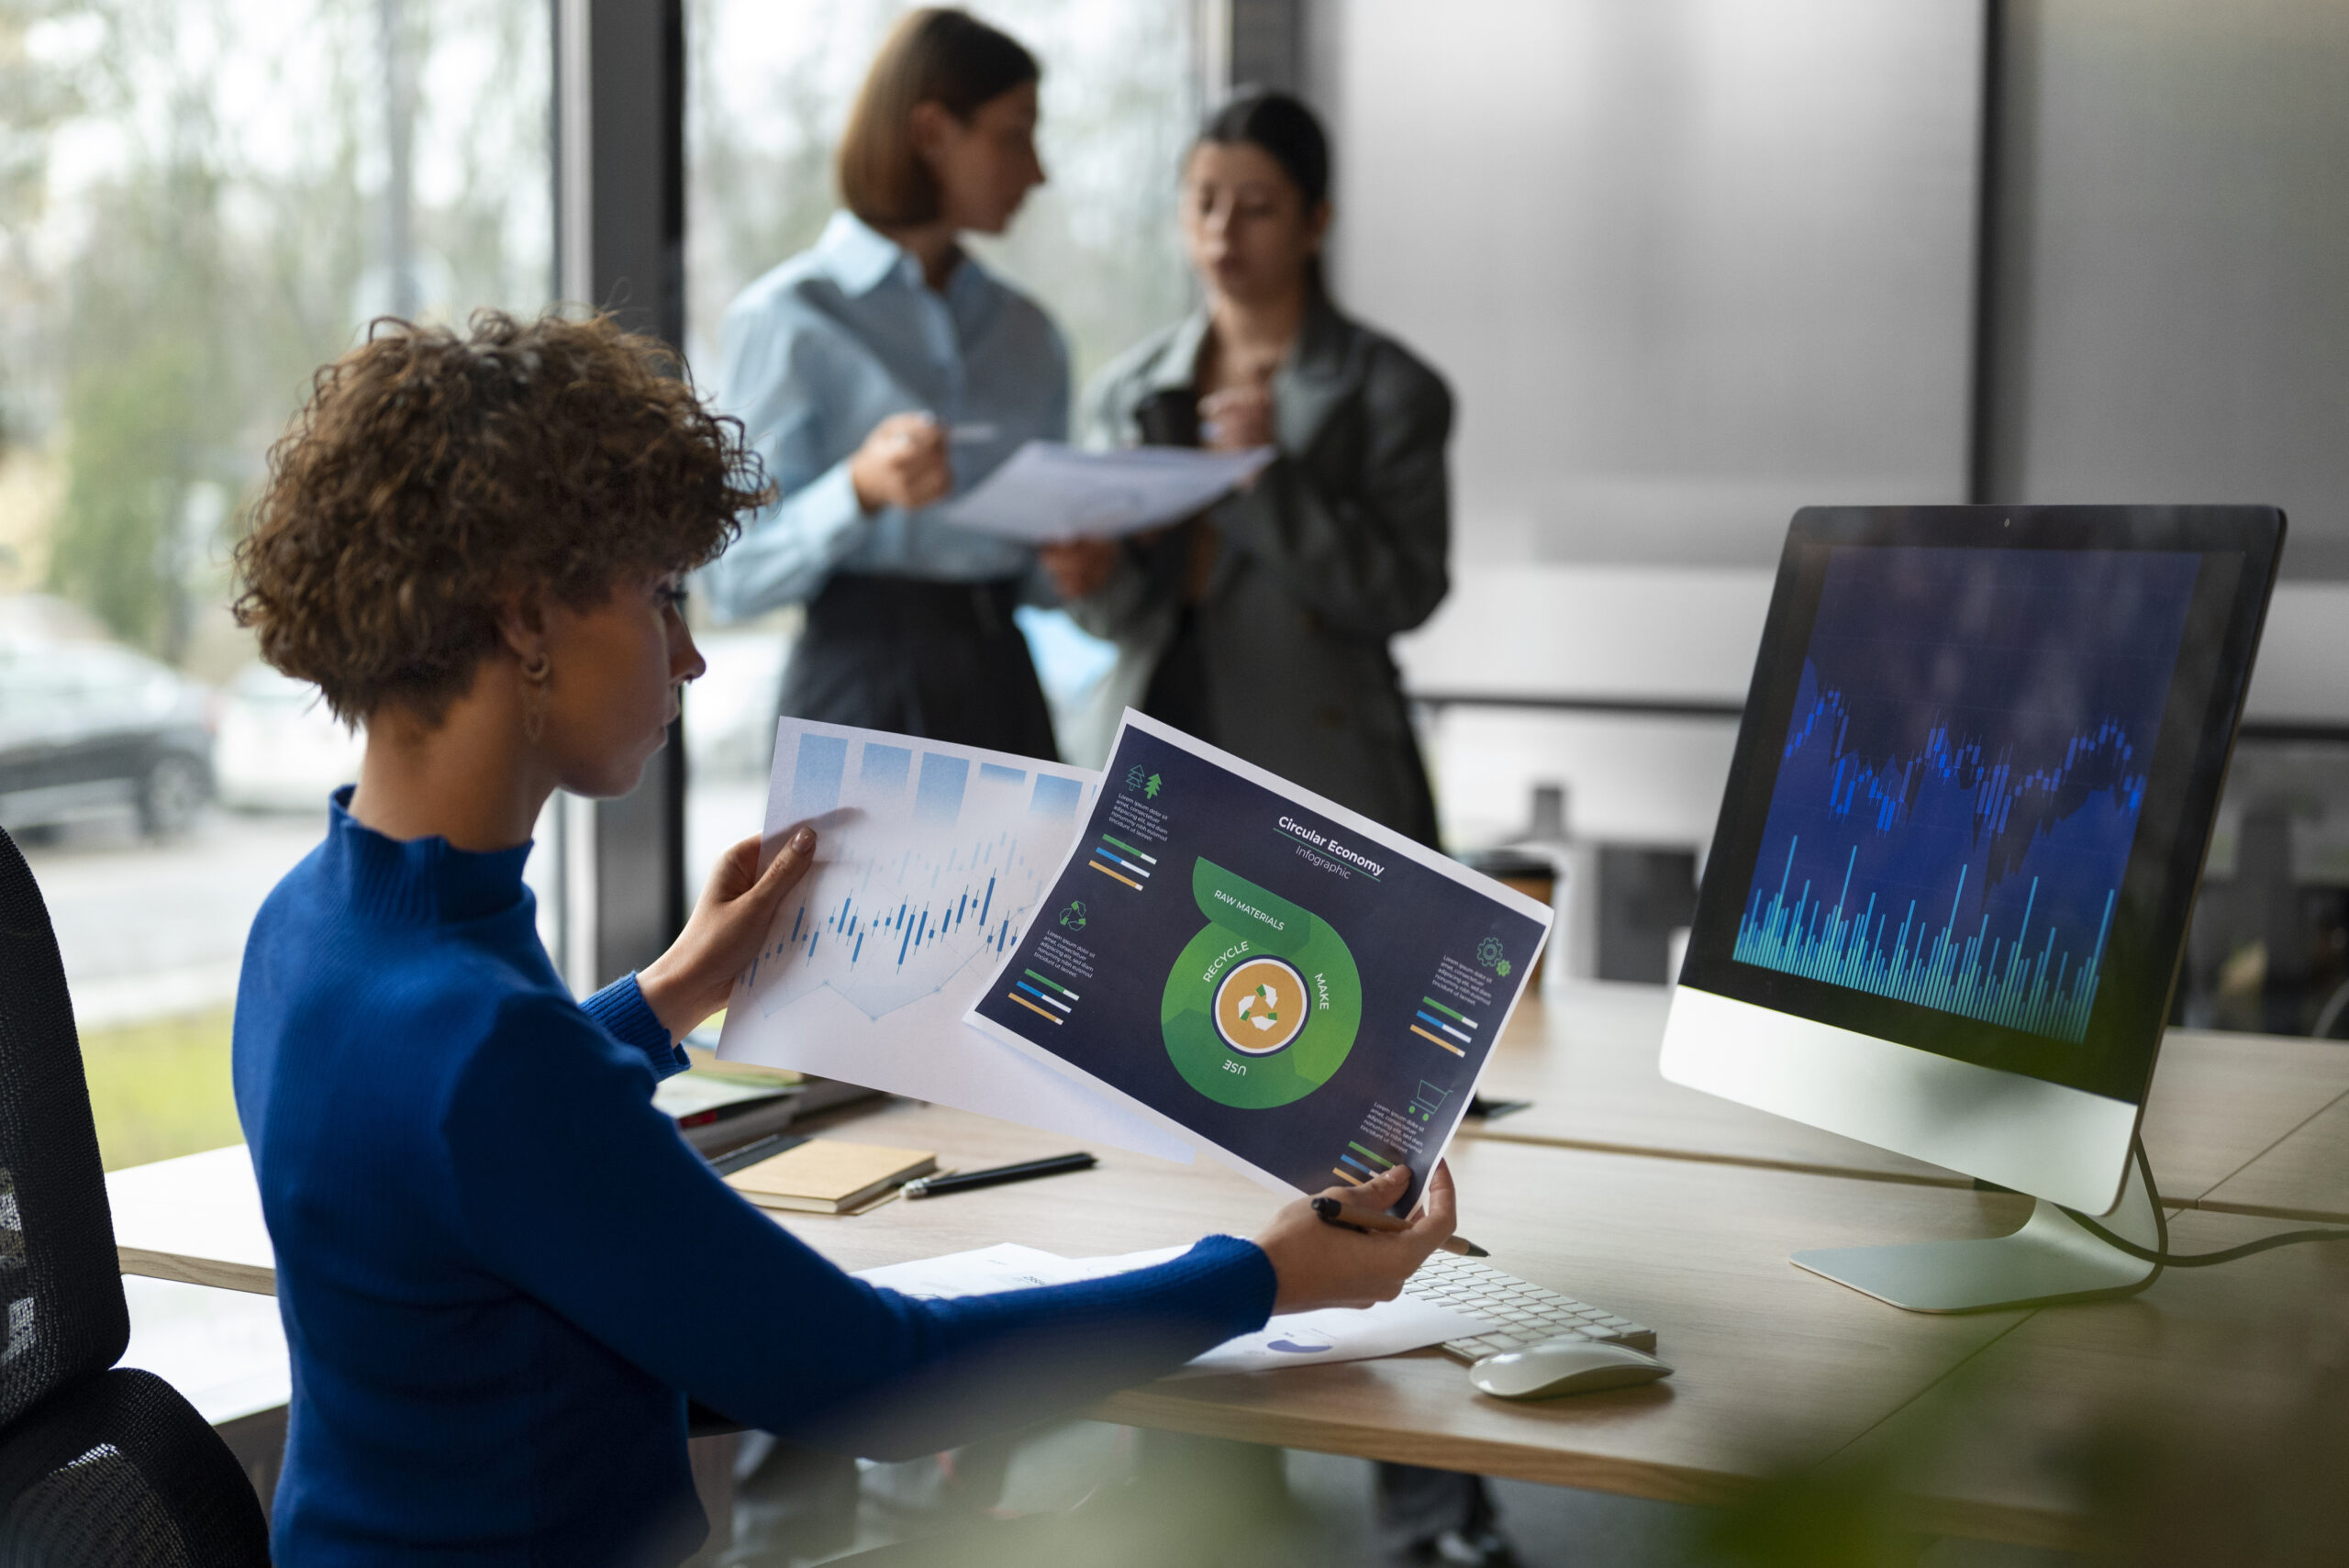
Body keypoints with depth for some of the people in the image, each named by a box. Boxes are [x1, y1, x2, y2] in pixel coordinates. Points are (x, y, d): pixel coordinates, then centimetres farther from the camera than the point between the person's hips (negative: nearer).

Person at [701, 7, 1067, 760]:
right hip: (869, 688, -5)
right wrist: (861, 491, -24)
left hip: (1003, 679, 5)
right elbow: (734, 578, -9)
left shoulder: (1027, 333, 14)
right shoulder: (788, 318, -4)